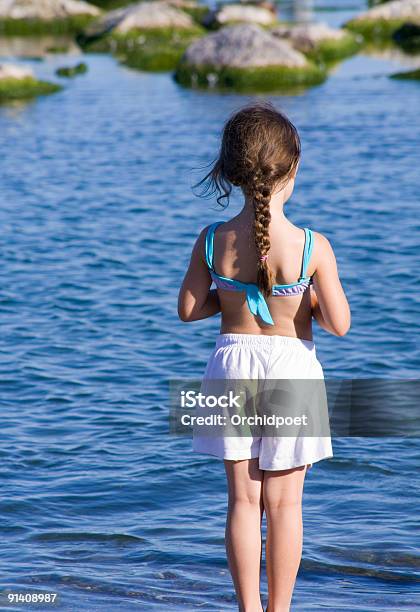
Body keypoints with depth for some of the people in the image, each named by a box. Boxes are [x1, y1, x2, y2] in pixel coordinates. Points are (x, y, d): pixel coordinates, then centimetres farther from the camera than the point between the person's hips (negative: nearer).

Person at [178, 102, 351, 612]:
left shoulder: (213, 241, -10)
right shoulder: (312, 246, -17)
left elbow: (188, 310, -1)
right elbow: (338, 324, -14)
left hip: (233, 364, 2)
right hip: (291, 367, -2)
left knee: (242, 499, 12)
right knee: (283, 504, 10)